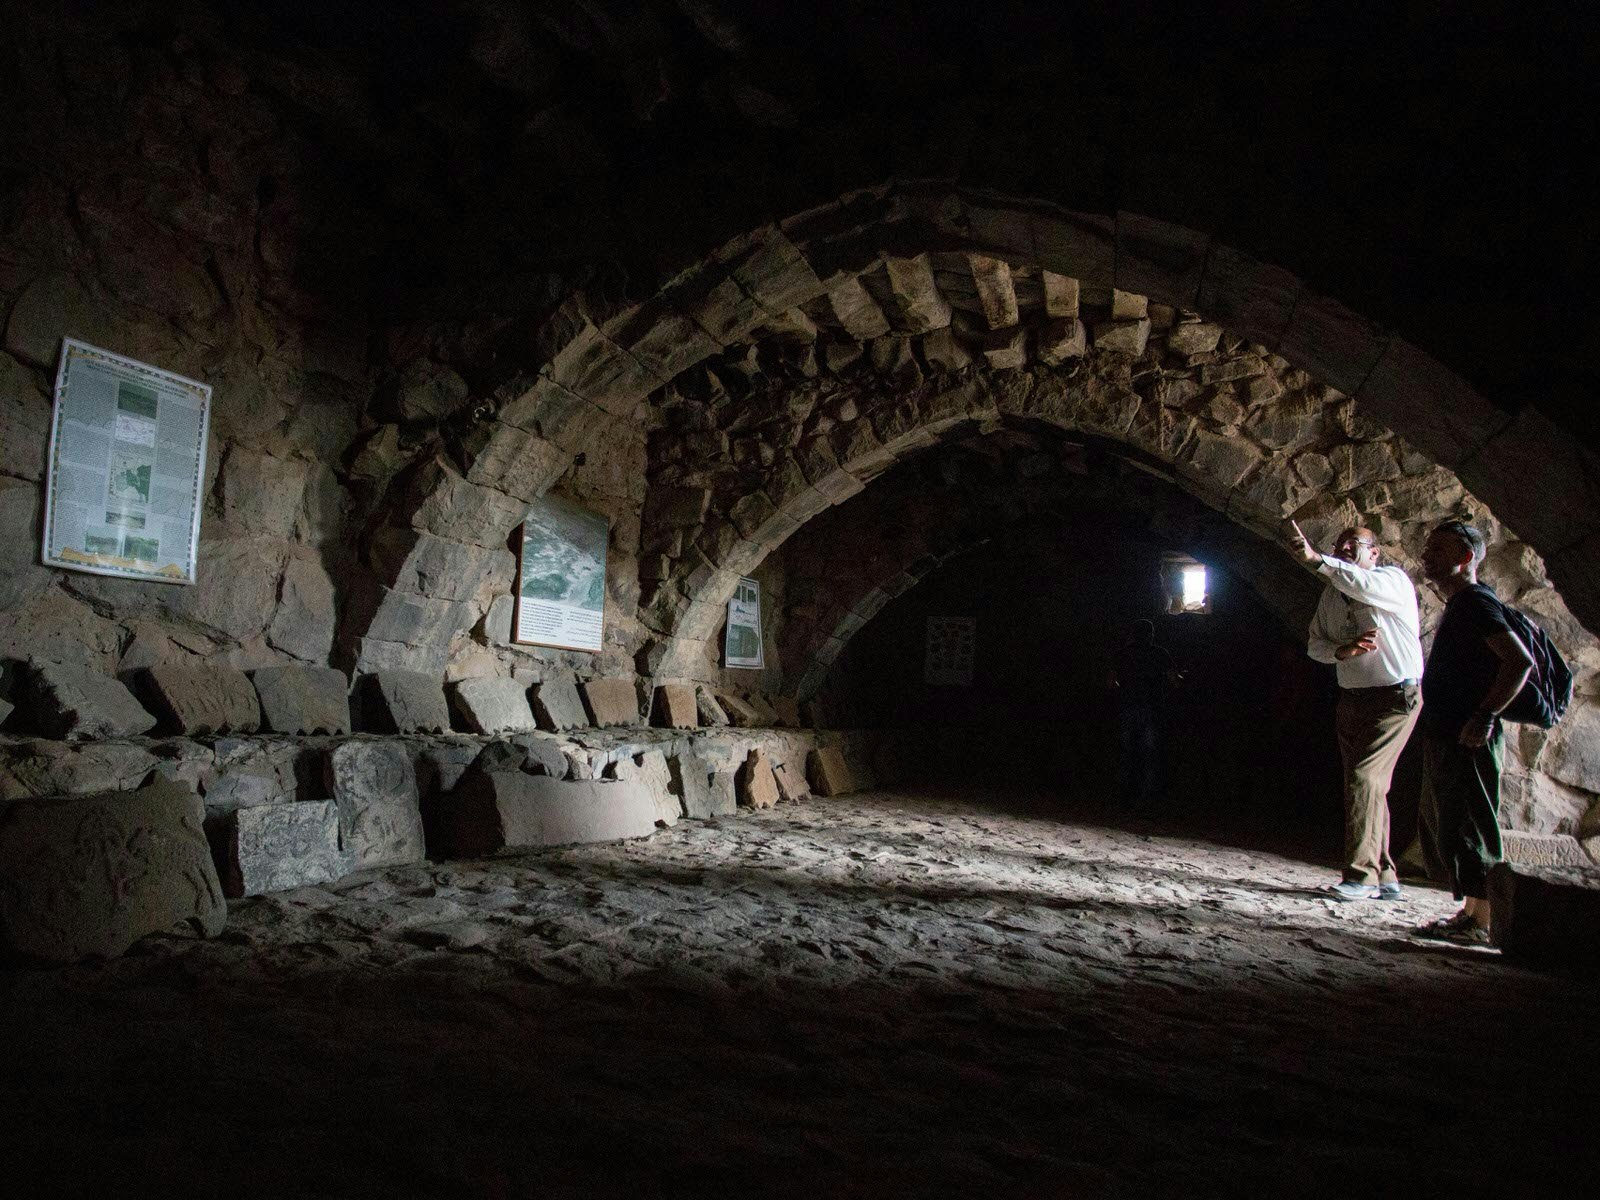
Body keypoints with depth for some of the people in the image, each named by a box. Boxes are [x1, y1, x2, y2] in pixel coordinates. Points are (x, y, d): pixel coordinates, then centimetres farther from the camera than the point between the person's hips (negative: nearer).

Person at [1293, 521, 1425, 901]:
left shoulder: (1394, 580, -7)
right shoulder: (1331, 594, 13)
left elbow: (1365, 586, -30)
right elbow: (1314, 643, 10)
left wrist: (1319, 559, -32)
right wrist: (1341, 650, -10)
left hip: (1394, 697, -7)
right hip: (1351, 699, 7)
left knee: (1364, 777, -18)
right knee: (1369, 786, 10)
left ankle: (1361, 875, -14)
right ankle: (1385, 877, 19)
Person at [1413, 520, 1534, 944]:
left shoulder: (1475, 602, -14)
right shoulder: (1457, 606, 17)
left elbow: (1521, 660, -24)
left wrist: (1485, 715, -23)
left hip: (1467, 741, -10)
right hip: (1444, 737, 10)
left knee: (1466, 826, -6)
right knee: (1441, 826, 15)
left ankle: (1480, 921, 1)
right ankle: (1470, 911, 23)